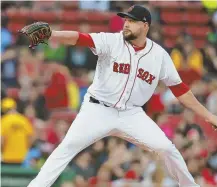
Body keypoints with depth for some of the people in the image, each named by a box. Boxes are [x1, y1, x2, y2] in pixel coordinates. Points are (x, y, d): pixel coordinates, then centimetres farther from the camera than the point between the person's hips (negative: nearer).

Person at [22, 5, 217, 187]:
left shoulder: (159, 55, 0)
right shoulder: (111, 41, -9)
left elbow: (179, 88, 7)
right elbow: (78, 38, -25)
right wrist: (48, 34, -43)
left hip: (132, 114, 2)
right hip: (98, 110, -2)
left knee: (167, 148, -6)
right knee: (67, 148, -17)